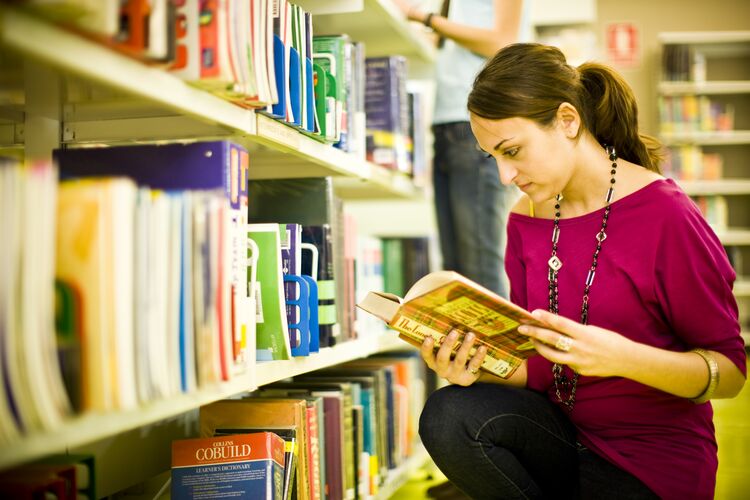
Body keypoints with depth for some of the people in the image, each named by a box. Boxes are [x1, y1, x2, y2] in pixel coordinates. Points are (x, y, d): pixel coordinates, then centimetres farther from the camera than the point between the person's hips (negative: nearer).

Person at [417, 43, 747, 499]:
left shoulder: (664, 215, -15)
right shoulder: (525, 221, 3)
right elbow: (533, 365, 8)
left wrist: (623, 358, -28)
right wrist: (479, 369, -15)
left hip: (653, 462, -5)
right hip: (562, 434, 5)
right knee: (449, 415, -24)